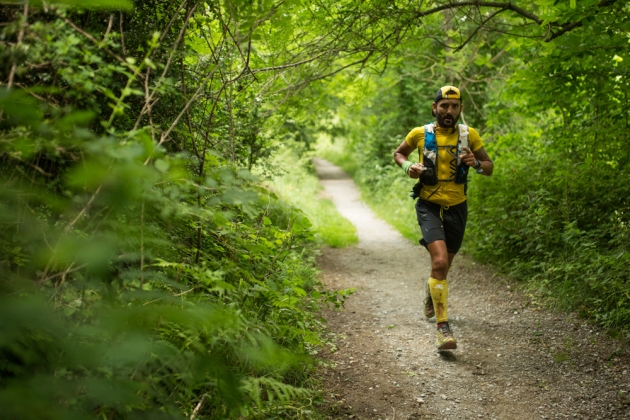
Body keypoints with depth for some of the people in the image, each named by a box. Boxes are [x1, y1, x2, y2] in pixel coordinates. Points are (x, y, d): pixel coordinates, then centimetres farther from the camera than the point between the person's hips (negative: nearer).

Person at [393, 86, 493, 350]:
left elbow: (489, 167, 5)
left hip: (456, 208, 3)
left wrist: (476, 163, -17)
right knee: (440, 261, -24)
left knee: (444, 264, 19)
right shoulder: (420, 134, -5)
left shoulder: (469, 135, -3)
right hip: (429, 207, -3)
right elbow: (398, 153, 13)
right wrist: (408, 166, -9)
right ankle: (443, 328, -19)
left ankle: (431, 290, 56)